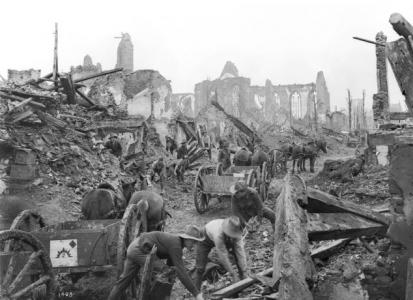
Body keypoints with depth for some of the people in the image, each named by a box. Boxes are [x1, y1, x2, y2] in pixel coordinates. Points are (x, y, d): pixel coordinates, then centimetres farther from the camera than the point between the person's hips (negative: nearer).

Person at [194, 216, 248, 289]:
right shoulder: (218, 234, -46)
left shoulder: (236, 231, -32)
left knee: (239, 253, -6)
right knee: (200, 267, -12)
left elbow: (240, 252, -28)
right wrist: (233, 275, -32)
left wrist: (244, 272, -29)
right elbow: (223, 257, -38)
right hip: (206, 238, -5)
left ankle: (243, 277, 10)